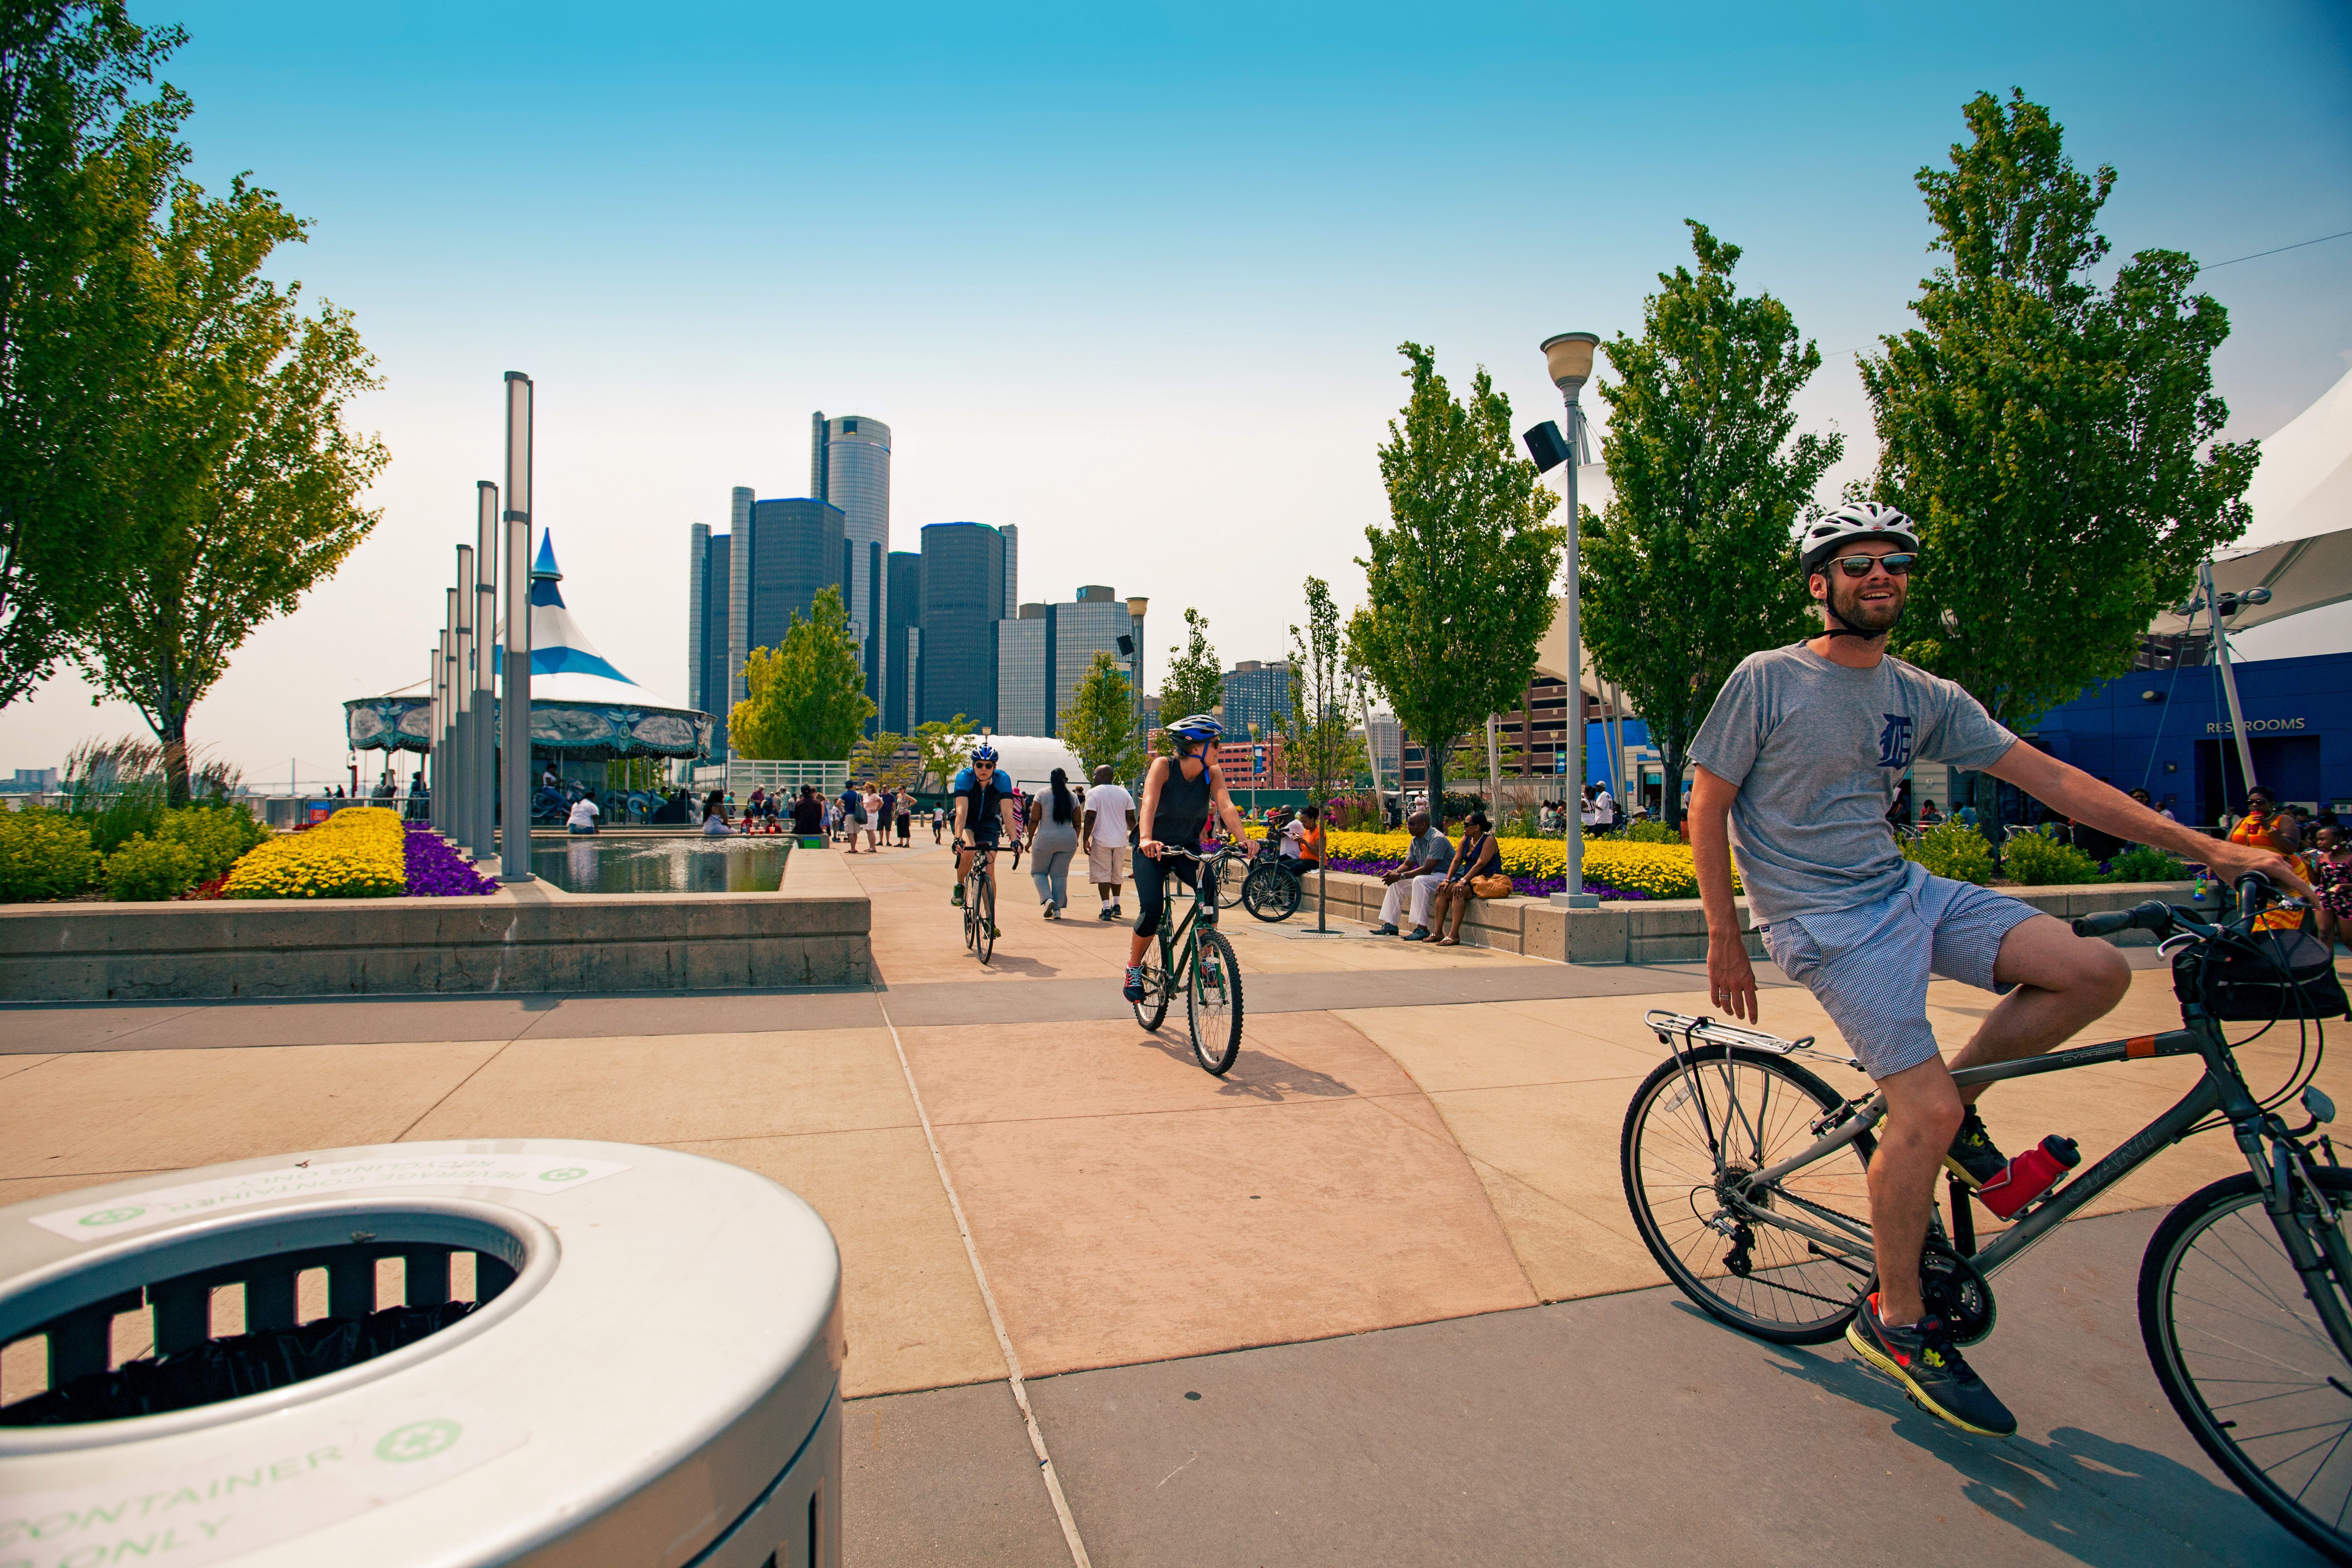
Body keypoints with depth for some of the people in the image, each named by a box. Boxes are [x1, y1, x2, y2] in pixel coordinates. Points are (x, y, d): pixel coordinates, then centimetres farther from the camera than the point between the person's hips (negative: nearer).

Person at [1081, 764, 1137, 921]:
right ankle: (1116, 905, 25)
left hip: (1101, 841, -5)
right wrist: (1134, 834, 25)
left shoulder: (1093, 793, -6)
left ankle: (1106, 908, -8)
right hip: (1121, 841, 5)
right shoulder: (1124, 793, 8)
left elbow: (1091, 818, -13)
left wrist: (1085, 839, -8)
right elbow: (1131, 818, 8)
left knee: (1103, 874, 0)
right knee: (1117, 874, 19)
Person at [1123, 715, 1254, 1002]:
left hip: (1188, 849, 3)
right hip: (1154, 849, -3)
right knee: (1152, 908, -21)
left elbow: (1226, 806, -23)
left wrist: (1243, 840, -41)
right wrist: (1147, 839, -51)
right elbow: (1149, 802, -34)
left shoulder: (1213, 774, -9)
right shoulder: (1164, 766, -19)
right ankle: (1134, 968, 4)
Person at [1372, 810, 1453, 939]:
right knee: (1396, 883, 4)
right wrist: (1394, 873, -10)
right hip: (1429, 876, 10)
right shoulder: (1416, 840, 7)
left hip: (1447, 876, -10)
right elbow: (1408, 865, 12)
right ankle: (1390, 925, 7)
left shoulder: (1437, 839, -23)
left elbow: (1427, 869, -29)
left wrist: (1400, 876, -27)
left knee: (1419, 881, -35)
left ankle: (1422, 929, -34)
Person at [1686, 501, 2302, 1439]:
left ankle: (1956, 1109, 12)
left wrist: (2206, 847, -1)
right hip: (1826, 920, -6)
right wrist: (1725, 937, -8)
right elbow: (1707, 807, -7)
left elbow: (2049, 777, 6)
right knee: (1924, 1111, -14)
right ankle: (1895, 1323, 8)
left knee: (2096, 972, -10)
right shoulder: (1767, 682, -9)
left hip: (1904, 892, 6)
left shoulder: (1926, 699, 8)